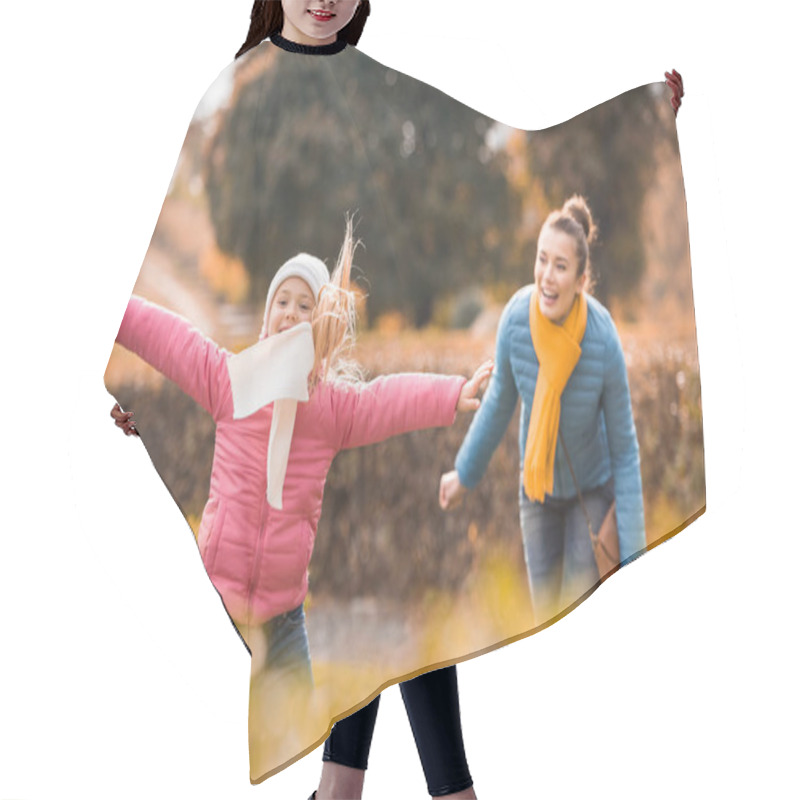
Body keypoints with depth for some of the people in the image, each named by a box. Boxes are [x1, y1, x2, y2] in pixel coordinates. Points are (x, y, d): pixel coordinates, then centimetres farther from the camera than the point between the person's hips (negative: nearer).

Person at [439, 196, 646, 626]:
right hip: (537, 483, 3)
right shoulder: (516, 318, -24)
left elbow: (625, 450, -18)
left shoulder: (604, 341, -30)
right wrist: (464, 473, 11)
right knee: (546, 617, 8)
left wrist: (633, 559, -17)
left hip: (592, 486, -3)